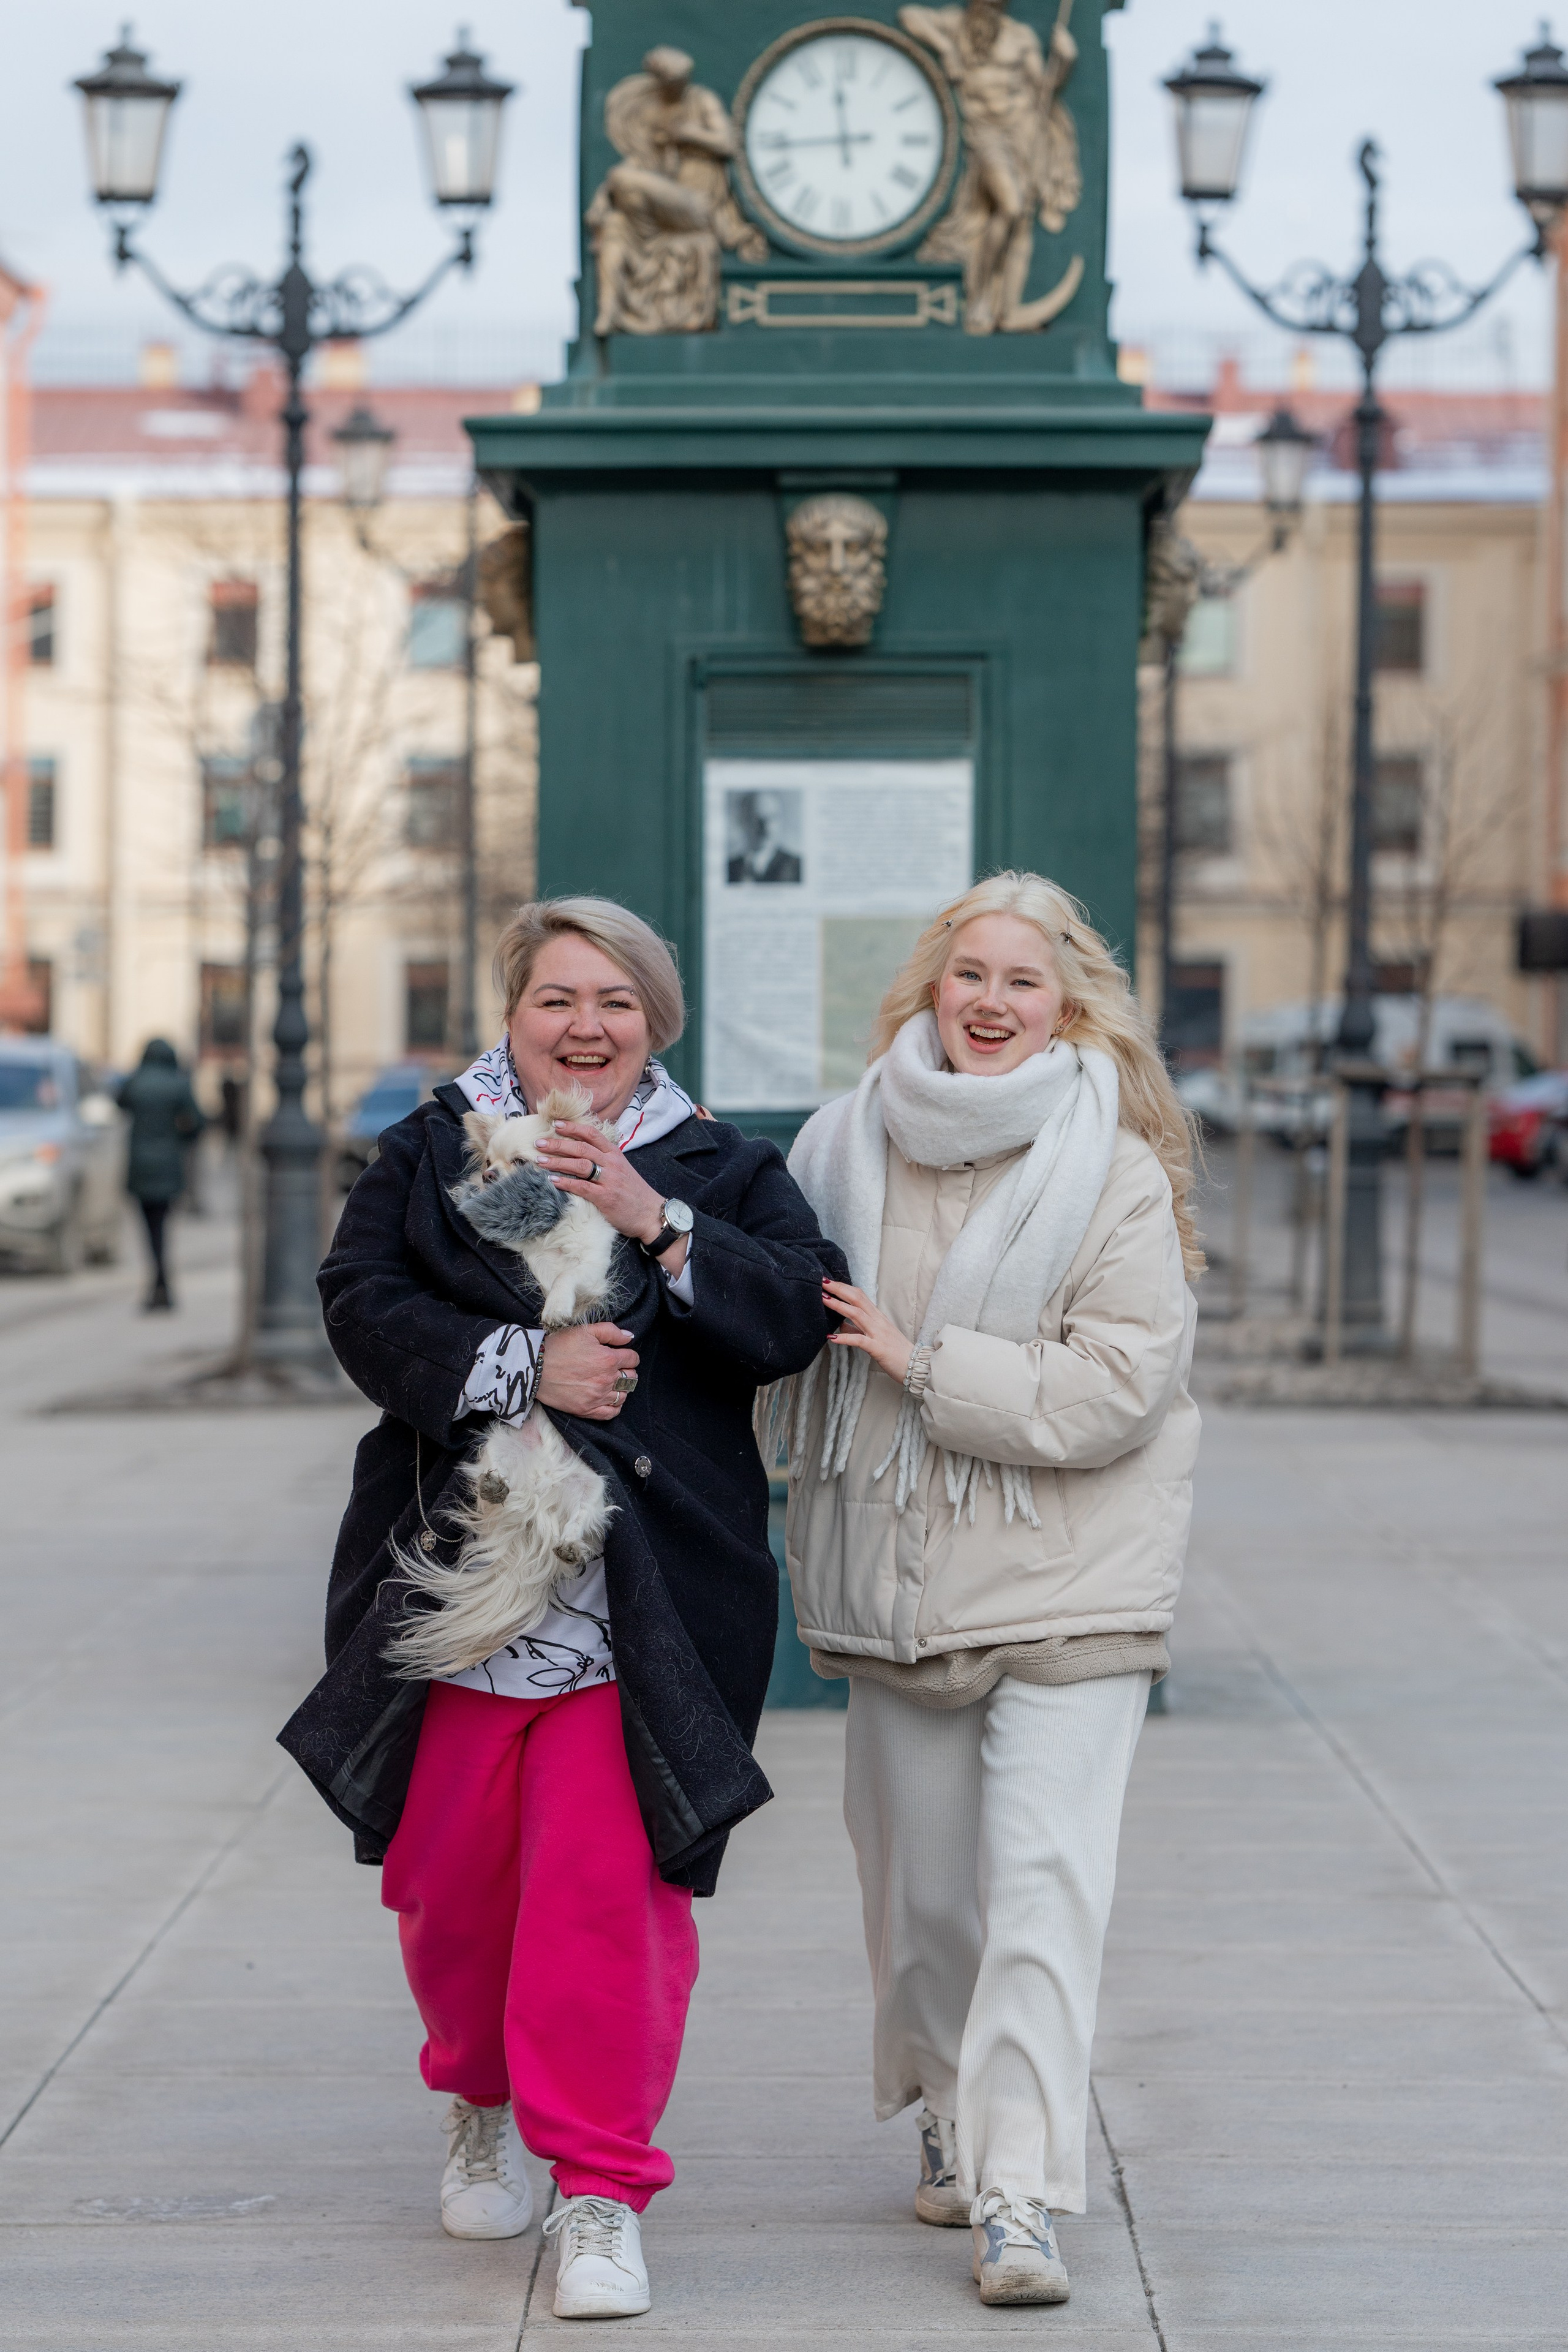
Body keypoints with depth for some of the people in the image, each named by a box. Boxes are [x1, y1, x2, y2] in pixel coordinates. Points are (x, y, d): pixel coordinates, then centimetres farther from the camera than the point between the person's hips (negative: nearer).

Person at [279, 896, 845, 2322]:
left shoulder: (721, 1170, 10)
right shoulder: (429, 1156, 10)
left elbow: (802, 1314, -5)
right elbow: (365, 1307, -4)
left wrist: (659, 1224, -15)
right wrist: (521, 1366, -16)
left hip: (641, 1600, -1)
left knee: (610, 1884, -10)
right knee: (450, 1879, 10)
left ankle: (603, 2191, 0)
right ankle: (486, 2102, 38)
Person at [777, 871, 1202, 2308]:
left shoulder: (1119, 1175, -7)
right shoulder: (850, 1147, 6)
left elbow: (1119, 1384, -15)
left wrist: (925, 1362, -16)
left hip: (1069, 1584, -4)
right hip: (899, 1579, 4)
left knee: (1046, 1878, -13)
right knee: (920, 1877, 12)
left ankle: (1021, 2192, -14)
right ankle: (951, 2118, 33)